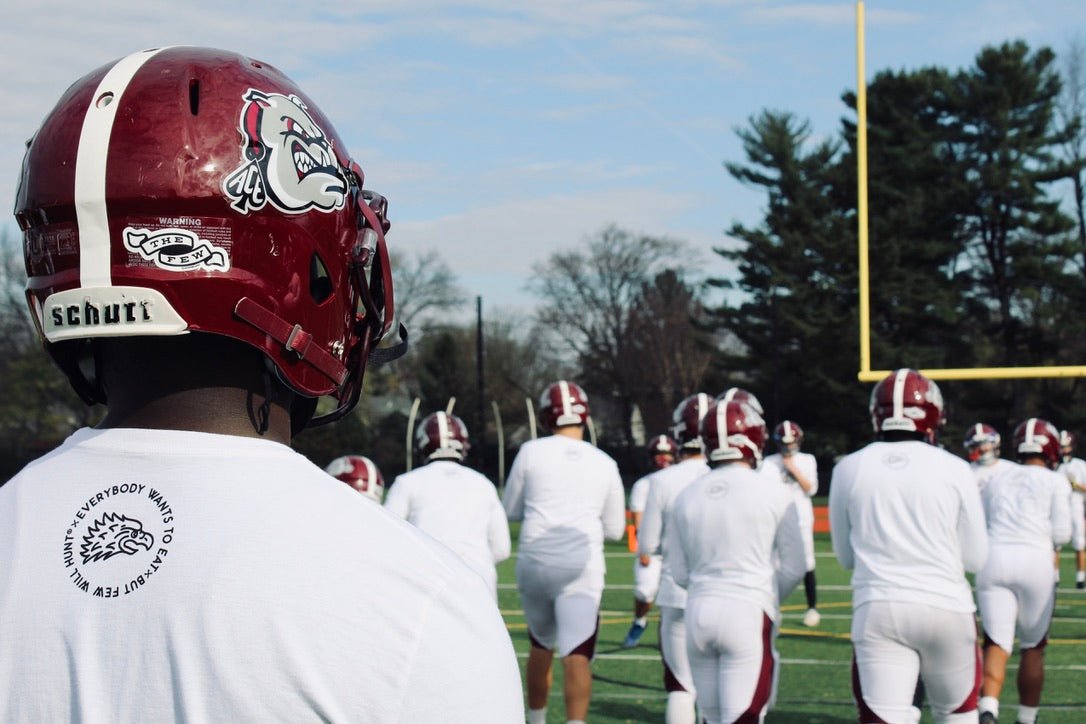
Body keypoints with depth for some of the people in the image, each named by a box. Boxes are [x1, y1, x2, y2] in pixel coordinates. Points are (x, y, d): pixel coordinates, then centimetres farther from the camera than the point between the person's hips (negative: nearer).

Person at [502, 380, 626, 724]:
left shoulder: (531, 453, 1)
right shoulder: (605, 464, 4)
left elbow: (511, 510, 12)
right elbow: (614, 529, 13)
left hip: (535, 562, 1)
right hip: (581, 567, -1)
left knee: (540, 646, 22)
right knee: (576, 657, -8)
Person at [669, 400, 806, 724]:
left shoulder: (687, 498, 4)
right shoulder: (775, 495, -6)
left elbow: (680, 573, 9)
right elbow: (793, 567, -1)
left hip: (699, 611, 4)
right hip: (749, 613, -4)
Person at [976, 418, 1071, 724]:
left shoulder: (996, 481, 16)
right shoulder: (1056, 483, 6)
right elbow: (1061, 534, 2)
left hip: (994, 560, 2)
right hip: (1035, 561, -2)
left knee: (997, 645, -2)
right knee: (1033, 648, 15)